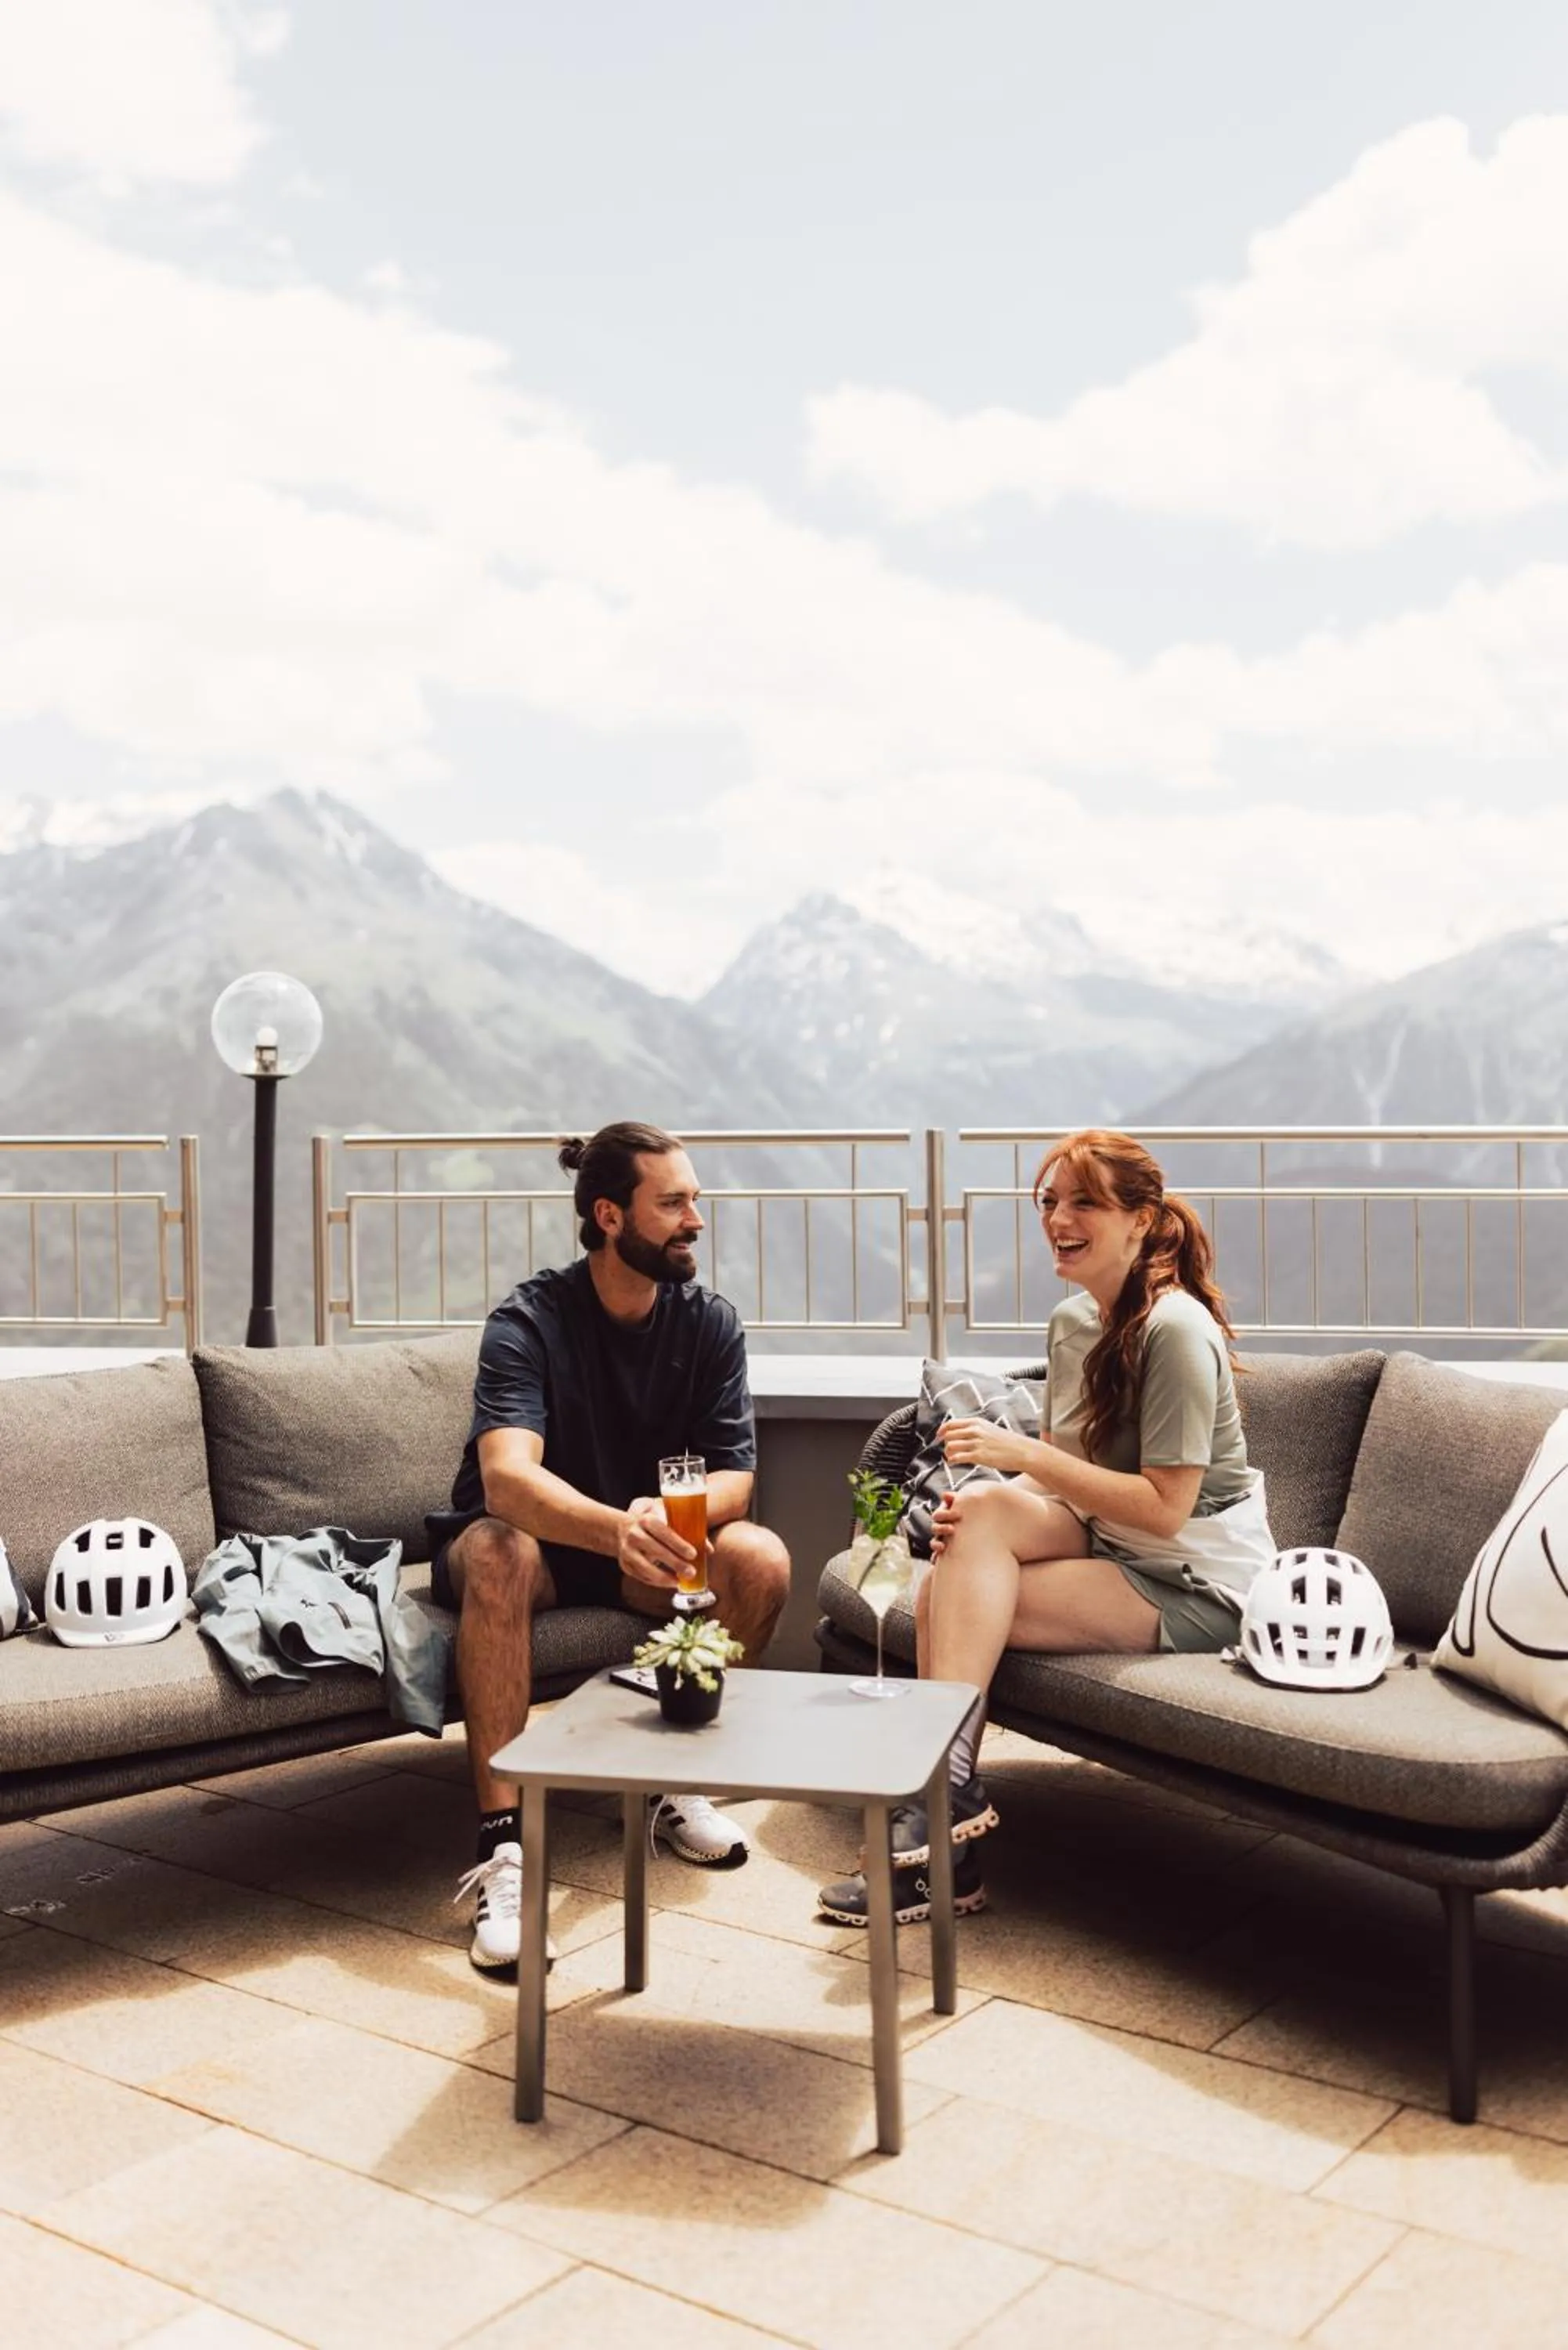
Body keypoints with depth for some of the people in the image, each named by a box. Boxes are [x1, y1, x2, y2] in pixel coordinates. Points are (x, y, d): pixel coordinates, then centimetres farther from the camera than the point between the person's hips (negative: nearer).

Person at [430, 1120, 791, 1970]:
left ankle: (679, 1780, -4)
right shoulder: (529, 1320, -20)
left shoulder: (710, 1323, -7)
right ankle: (502, 1845, -36)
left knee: (761, 1560, -24)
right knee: (497, 1554, -37)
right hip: (540, 1541, -3)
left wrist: (672, 1516, -37)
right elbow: (505, 1478, -36)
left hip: (648, 1546, 4)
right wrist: (617, 1528, -57)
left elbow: (733, 1476, -12)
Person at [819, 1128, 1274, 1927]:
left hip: (1195, 1584, -8)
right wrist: (979, 1512, -10)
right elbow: (1058, 1472, 12)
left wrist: (1024, 1454, -25)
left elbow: (1165, 1508, -22)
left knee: (951, 1603, -23)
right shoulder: (1070, 1322, 7)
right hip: (1107, 1542, 8)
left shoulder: (1176, 1331, -19)